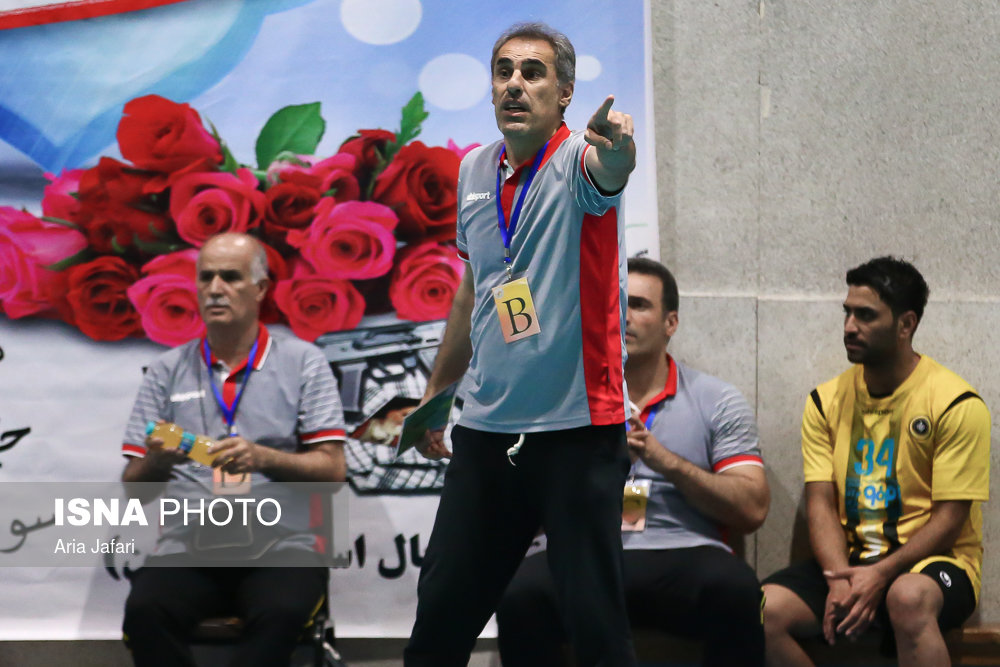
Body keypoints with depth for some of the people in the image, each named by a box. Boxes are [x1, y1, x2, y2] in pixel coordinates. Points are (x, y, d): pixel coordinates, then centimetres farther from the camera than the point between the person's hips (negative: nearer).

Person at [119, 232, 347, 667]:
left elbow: (332, 469, 3)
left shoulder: (302, 362, 11)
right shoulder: (167, 373, 15)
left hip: (279, 543, -1)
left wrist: (263, 458, -15)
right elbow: (133, 489, 12)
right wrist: (156, 462, -12)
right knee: (145, 610, -32)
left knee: (281, 614, -35)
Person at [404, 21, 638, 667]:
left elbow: (609, 170, -35)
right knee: (442, 613, 10)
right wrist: (436, 391, 28)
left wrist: (616, 145, -59)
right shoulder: (475, 170, 10)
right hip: (486, 431, 6)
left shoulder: (576, 161, -8)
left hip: (578, 427, -6)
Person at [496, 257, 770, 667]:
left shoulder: (719, 402, 14)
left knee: (735, 590, -36)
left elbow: (752, 510, 3)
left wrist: (666, 460, -7)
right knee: (521, 593, -32)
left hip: (682, 557, -1)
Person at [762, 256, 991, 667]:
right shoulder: (827, 402, 8)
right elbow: (820, 502, 1)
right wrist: (840, 578, -19)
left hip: (931, 560, -5)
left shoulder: (956, 404, -6)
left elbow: (950, 518, -10)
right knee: (764, 611, -23)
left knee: (908, 598, -41)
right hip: (846, 559, 5)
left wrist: (881, 575, -24)